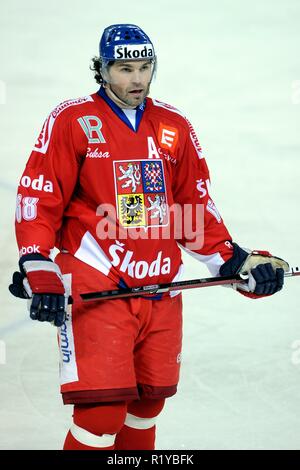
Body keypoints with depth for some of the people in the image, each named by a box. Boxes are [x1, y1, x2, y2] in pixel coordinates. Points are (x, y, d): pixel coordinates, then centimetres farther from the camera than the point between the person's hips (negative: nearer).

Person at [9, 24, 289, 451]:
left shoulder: (175, 128, 11)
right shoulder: (71, 121, -3)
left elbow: (198, 207, 17)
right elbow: (37, 200, -5)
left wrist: (236, 262, 8)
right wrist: (38, 271, -15)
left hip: (160, 284, 5)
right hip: (94, 285, -5)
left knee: (149, 399, 13)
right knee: (102, 409, -13)